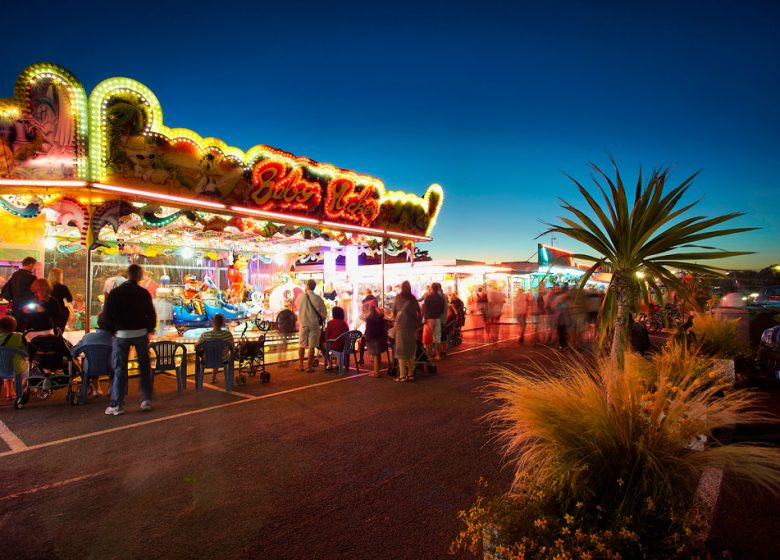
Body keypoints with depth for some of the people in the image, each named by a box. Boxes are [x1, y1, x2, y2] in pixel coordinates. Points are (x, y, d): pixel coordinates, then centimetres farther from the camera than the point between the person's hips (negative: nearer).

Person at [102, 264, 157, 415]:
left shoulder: (115, 292, -2)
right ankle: (146, 400, 13)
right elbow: (151, 315, -4)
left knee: (119, 370, 6)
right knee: (144, 367, 11)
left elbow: (107, 315, -3)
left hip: (121, 334, 0)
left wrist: (113, 330, 10)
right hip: (141, 333, 0)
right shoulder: (143, 293, -3)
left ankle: (116, 405, 7)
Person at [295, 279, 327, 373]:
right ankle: (309, 366, 7)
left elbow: (298, 308, 9)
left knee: (301, 345, 13)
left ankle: (300, 365, 19)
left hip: (303, 323, 2)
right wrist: (321, 321, 13)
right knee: (312, 346, 5)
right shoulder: (318, 298, -10)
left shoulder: (300, 297, -5)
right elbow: (323, 313, -5)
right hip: (314, 324, -2)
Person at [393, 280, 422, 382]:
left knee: (401, 352, -1)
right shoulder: (413, 299, 7)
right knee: (411, 351, 14)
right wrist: (418, 323, 14)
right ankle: (410, 374, 17)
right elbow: (419, 313, 7)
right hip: (412, 327, 4)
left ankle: (402, 376, -3)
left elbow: (394, 312, 7)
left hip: (401, 326, -4)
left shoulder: (398, 298, -2)